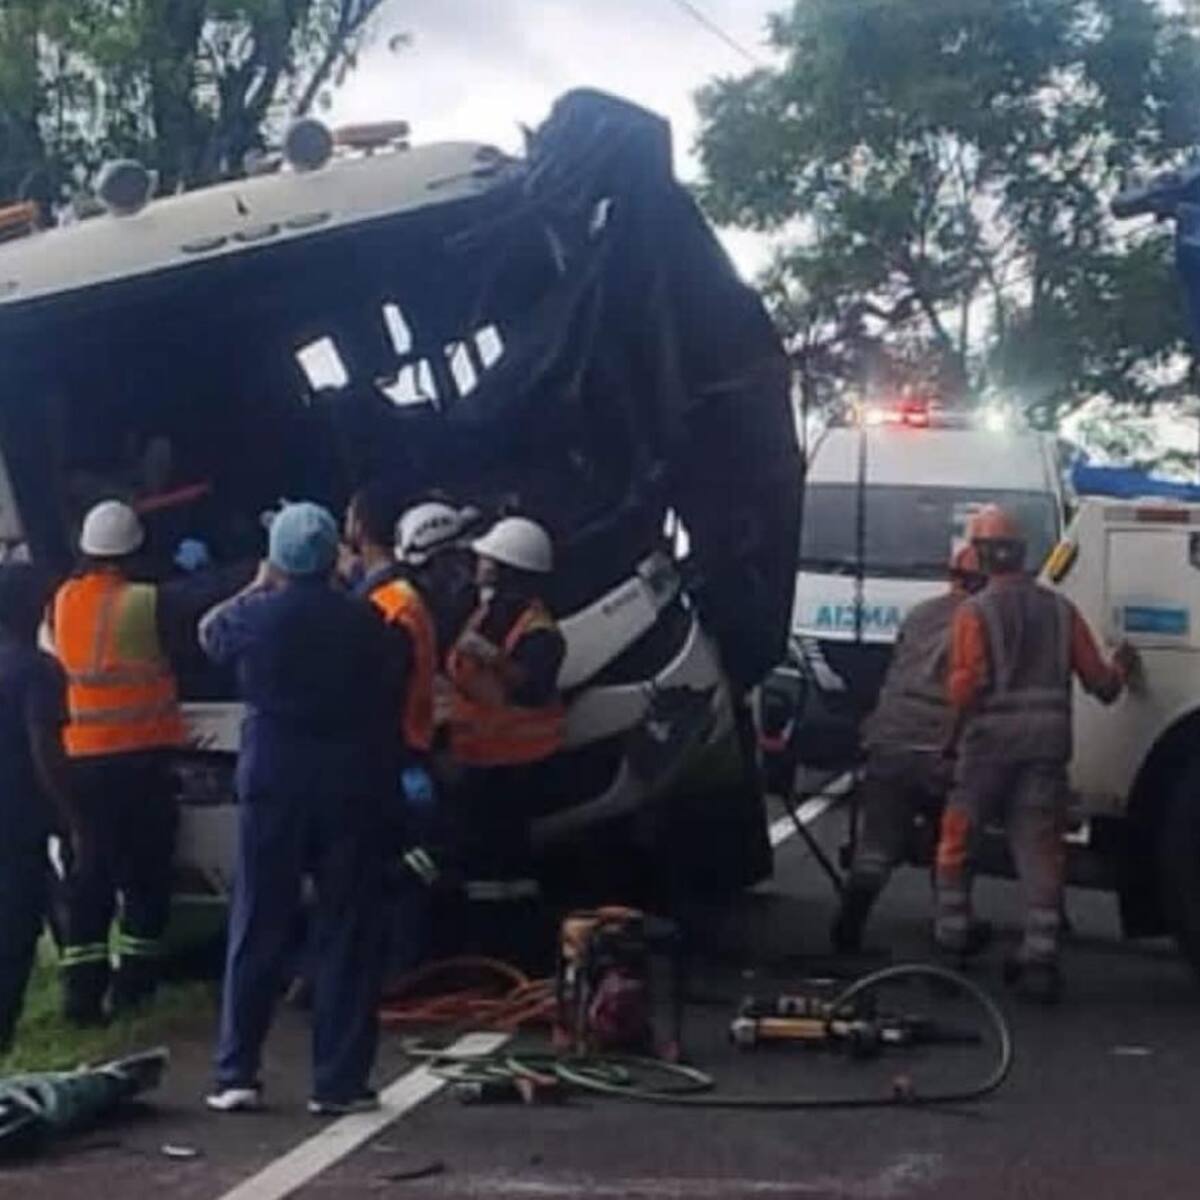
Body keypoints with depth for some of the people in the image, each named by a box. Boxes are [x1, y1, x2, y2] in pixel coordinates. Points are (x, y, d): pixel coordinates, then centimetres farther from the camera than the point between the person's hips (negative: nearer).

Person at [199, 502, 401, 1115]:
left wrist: (256, 589, 28)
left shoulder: (257, 616, -5)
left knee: (258, 931, 7)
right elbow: (388, 708, 2)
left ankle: (236, 1074, 7)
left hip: (272, 782, 0)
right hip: (350, 785, 0)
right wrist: (383, 782, 13)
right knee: (346, 934, 4)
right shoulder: (363, 621, -3)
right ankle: (339, 1081, 4)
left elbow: (208, 633, 18)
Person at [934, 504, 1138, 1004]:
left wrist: (955, 733, 1)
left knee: (959, 832, 17)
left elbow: (966, 684, -15)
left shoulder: (975, 612, -5)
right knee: (1040, 849, 4)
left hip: (991, 737, -3)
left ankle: (954, 927, 27)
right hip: (1048, 739, 3)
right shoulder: (1060, 609, 8)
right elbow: (1098, 681, 6)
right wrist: (1121, 667, 29)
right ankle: (1040, 956, -2)